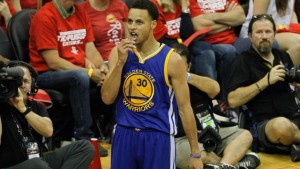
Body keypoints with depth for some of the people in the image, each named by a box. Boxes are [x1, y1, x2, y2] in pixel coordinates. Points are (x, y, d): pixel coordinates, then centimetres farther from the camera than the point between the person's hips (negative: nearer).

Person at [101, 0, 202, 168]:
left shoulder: (171, 59, -9)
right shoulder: (118, 53, 3)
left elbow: (184, 107, -5)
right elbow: (107, 98, -3)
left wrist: (195, 153, -5)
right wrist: (120, 62, -14)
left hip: (158, 136, -3)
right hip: (124, 134, 4)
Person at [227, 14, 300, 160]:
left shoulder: (283, 56, 20)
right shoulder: (243, 61, 4)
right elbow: (233, 101, -8)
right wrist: (266, 80, -11)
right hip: (262, 124, -4)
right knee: (282, 125, -38)